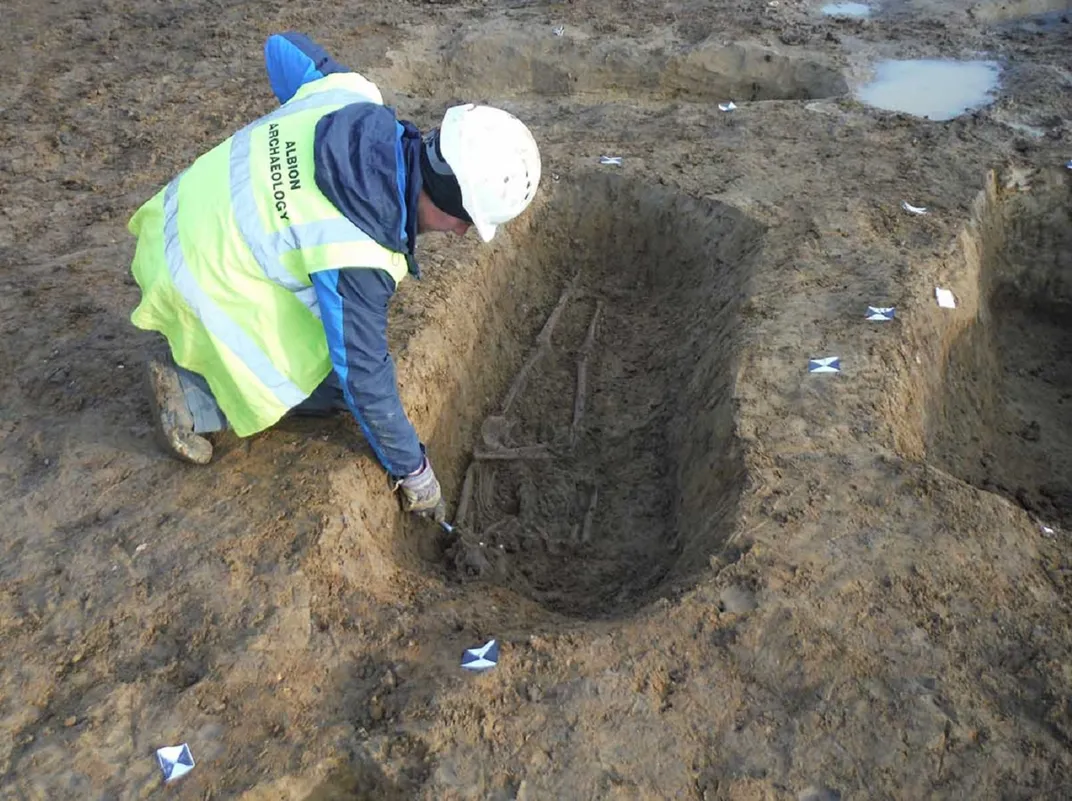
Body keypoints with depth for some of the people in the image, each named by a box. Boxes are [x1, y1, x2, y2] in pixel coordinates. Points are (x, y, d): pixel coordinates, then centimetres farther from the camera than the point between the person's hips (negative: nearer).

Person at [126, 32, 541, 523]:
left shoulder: (356, 99, -15)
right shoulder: (357, 257, -32)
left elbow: (282, 47, 4)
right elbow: (364, 377, -22)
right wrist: (412, 471, -8)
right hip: (203, 278, -8)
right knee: (331, 384, -4)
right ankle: (192, 396, 2)